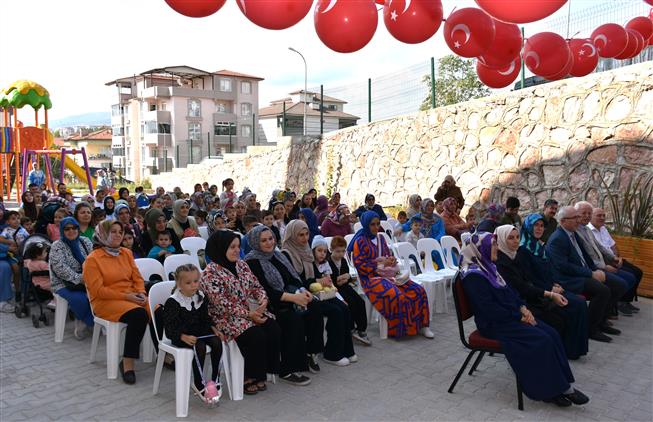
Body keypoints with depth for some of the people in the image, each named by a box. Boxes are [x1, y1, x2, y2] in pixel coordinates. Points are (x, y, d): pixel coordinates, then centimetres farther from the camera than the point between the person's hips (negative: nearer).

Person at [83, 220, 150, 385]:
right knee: (138, 315, -34)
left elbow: (137, 278, 15)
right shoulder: (93, 259, -3)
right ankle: (127, 364, -23)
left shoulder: (126, 253, 14)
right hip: (105, 302, -5)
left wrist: (141, 293, -6)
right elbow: (98, 290, -10)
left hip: (132, 297, 5)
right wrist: (126, 296, -15)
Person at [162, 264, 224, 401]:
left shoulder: (201, 297, 6)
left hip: (199, 331, 6)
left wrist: (213, 328, 0)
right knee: (200, 346, -31)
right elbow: (169, 328, -16)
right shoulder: (172, 302, -13)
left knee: (217, 342, -21)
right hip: (180, 335, -5)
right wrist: (184, 337, -30)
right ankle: (198, 384, -16)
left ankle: (215, 379, -9)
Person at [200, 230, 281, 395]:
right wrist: (249, 315, -23)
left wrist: (263, 298, -10)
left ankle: (261, 373, -2)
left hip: (250, 311, 7)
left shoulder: (241, 265, 9)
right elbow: (223, 305, -19)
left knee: (274, 330, -16)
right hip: (226, 319, -7)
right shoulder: (210, 273, -13)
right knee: (257, 336, -27)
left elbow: (256, 286, 14)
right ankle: (250, 378, -6)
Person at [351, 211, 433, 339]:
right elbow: (359, 265, -12)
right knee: (396, 295, -33)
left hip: (387, 274, 7)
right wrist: (379, 262, -16)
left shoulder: (380, 238, 16)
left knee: (418, 290, -10)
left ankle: (421, 325, -3)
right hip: (371, 278, -7)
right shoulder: (360, 241, -6)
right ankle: (398, 329, -15)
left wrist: (391, 260, -2)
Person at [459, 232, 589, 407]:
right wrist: (519, 317, -15)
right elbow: (490, 309, -21)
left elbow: (508, 290, 18)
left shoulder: (488, 267, 11)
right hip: (494, 324, -9)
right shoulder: (473, 276, -18)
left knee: (551, 334, -7)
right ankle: (549, 391, -6)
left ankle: (565, 385, -4)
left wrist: (522, 308, 1)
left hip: (510, 315, 9)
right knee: (541, 340, -19)